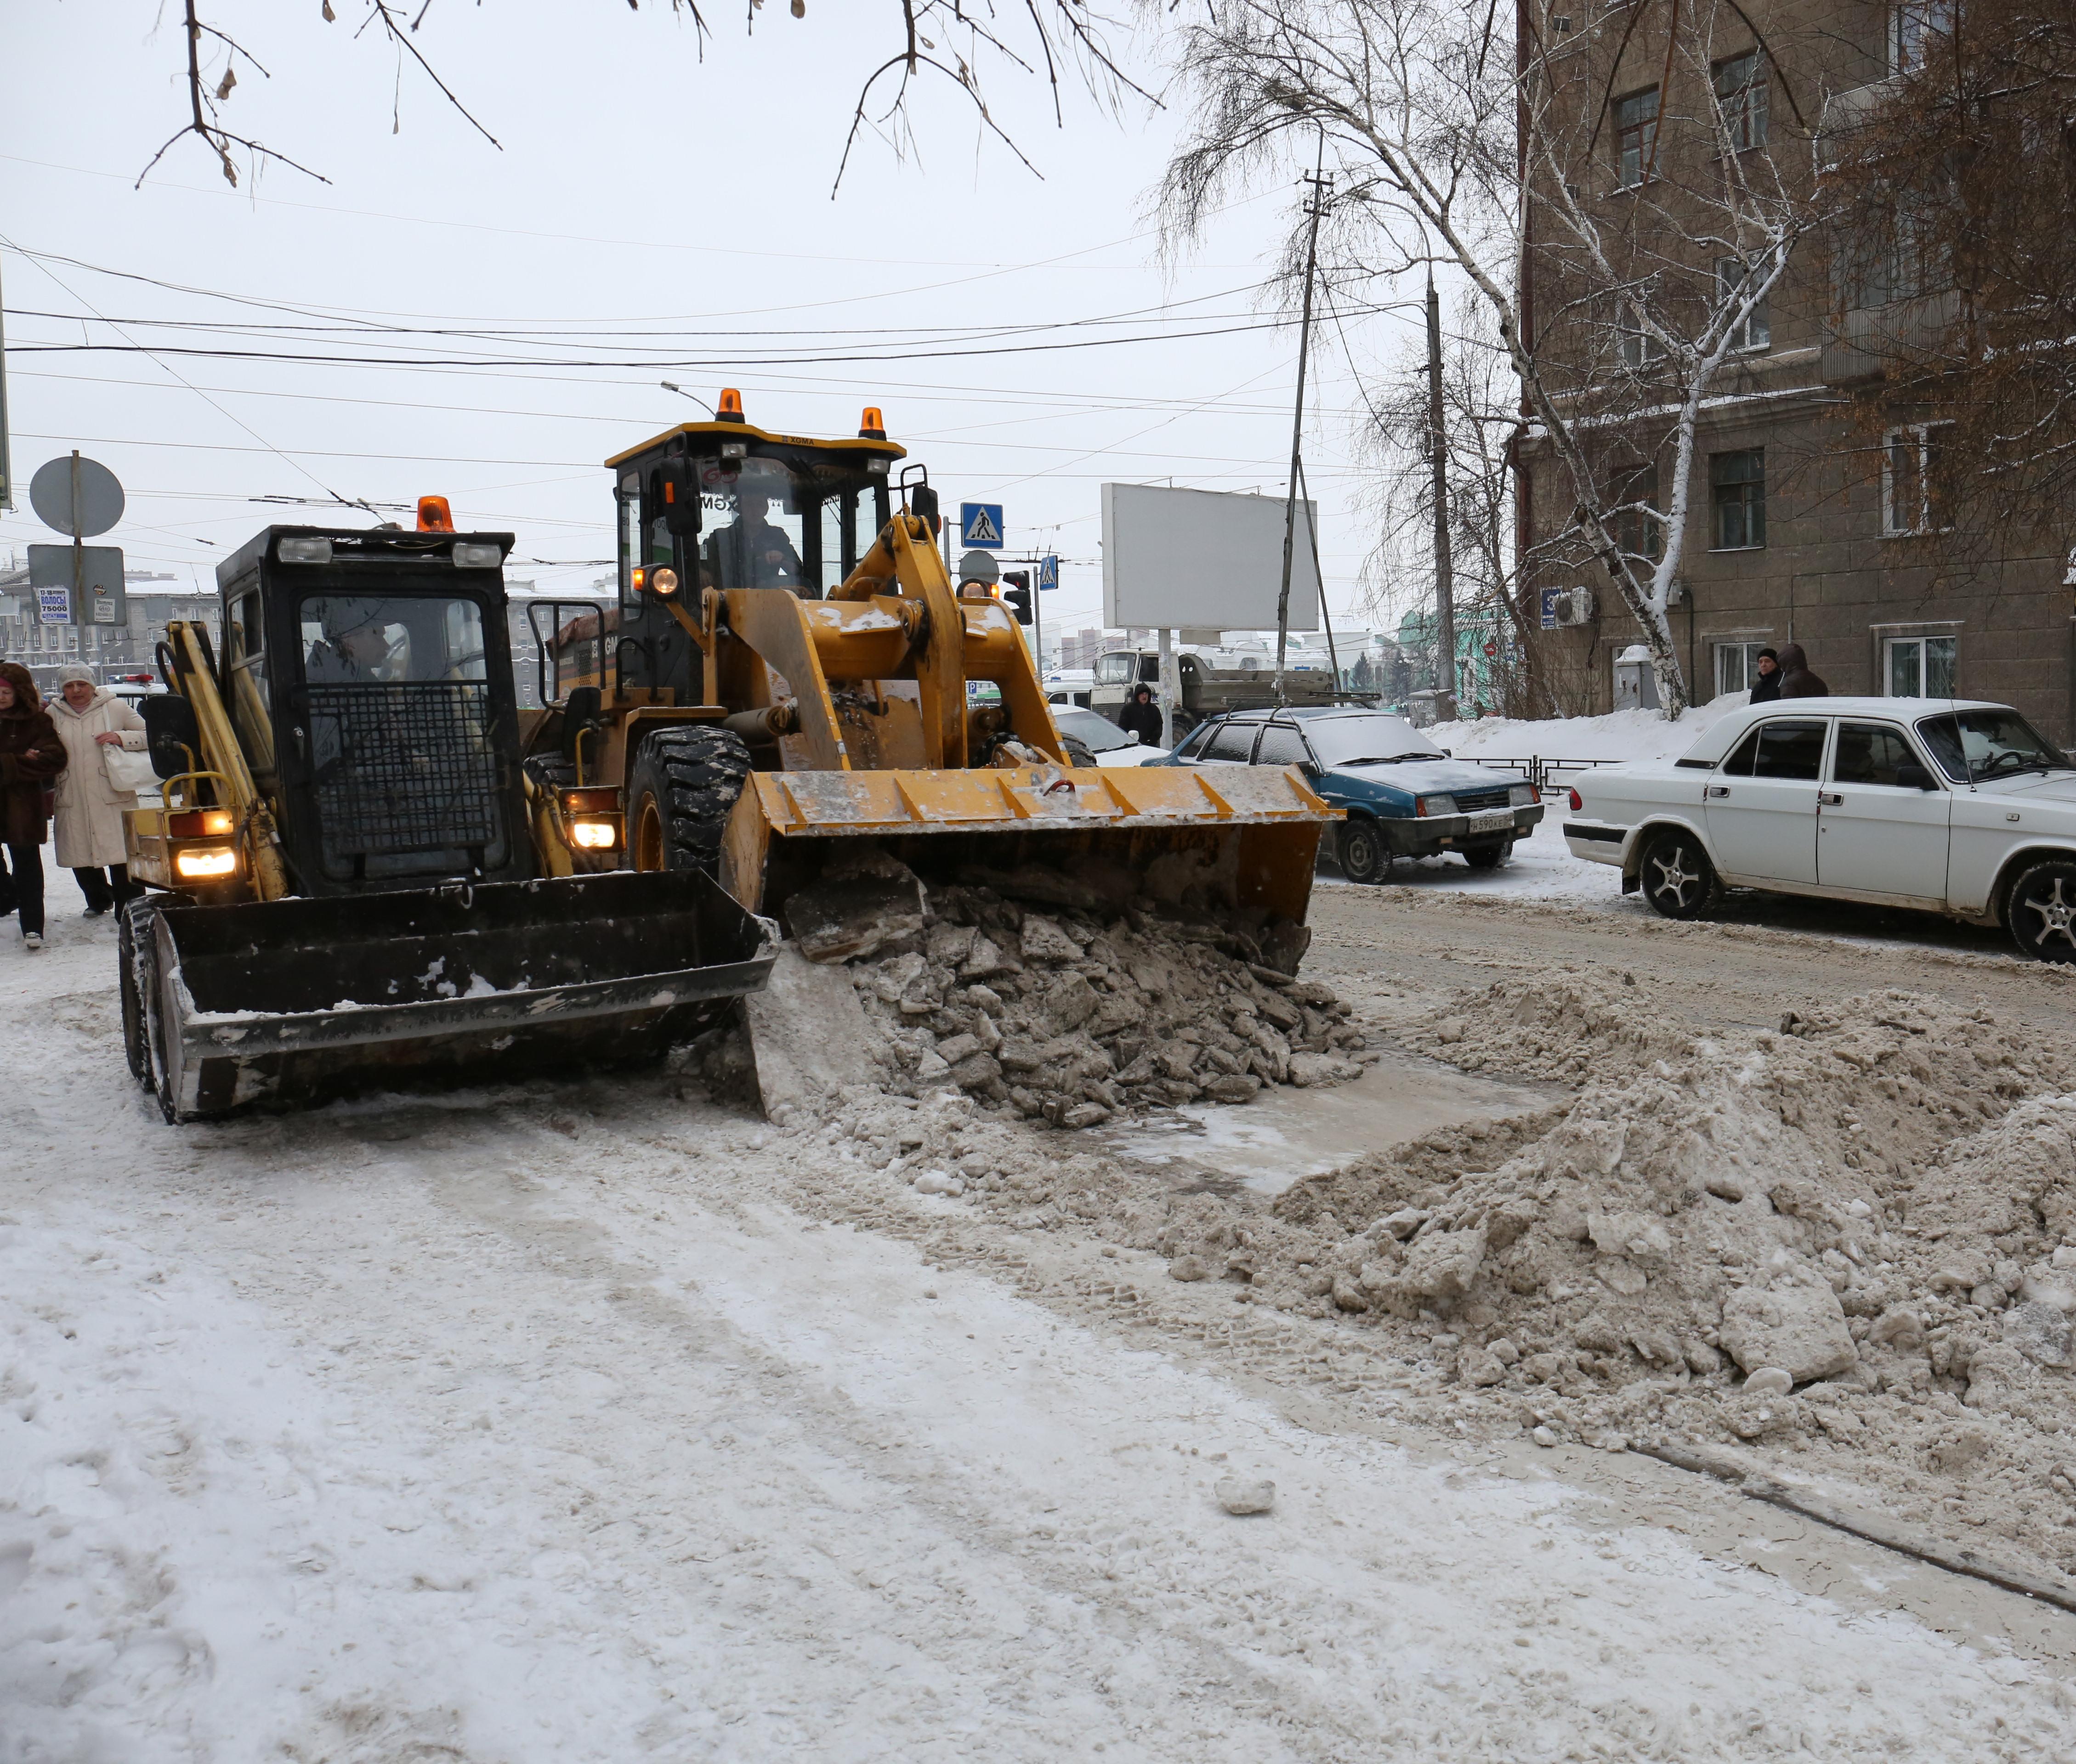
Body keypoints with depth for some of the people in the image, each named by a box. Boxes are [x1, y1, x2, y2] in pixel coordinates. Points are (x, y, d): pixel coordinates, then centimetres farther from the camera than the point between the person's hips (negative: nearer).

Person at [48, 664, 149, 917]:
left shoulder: (115, 708, 1)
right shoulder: (53, 714, 9)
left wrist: (121, 738, -13)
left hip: (114, 800, -3)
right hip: (73, 803, 4)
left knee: (122, 858, -5)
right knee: (81, 858, 12)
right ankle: (99, 901, 35)